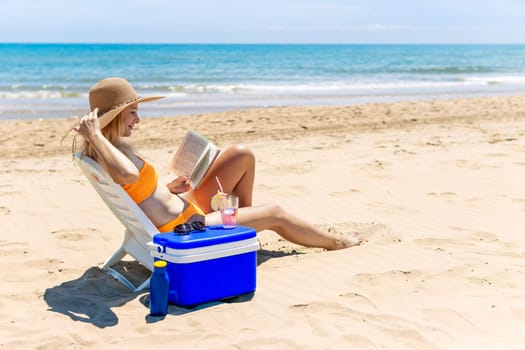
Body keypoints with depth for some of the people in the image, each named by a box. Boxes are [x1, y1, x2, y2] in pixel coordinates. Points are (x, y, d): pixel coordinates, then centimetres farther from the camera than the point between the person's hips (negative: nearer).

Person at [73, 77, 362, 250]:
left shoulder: (115, 148, 5)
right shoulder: (107, 151, -25)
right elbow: (129, 176, -50)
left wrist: (169, 189, 1)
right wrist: (95, 136, -40)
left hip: (187, 208, 10)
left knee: (243, 155, 11)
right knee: (274, 213, 5)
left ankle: (244, 219, 27)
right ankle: (334, 242, 29)